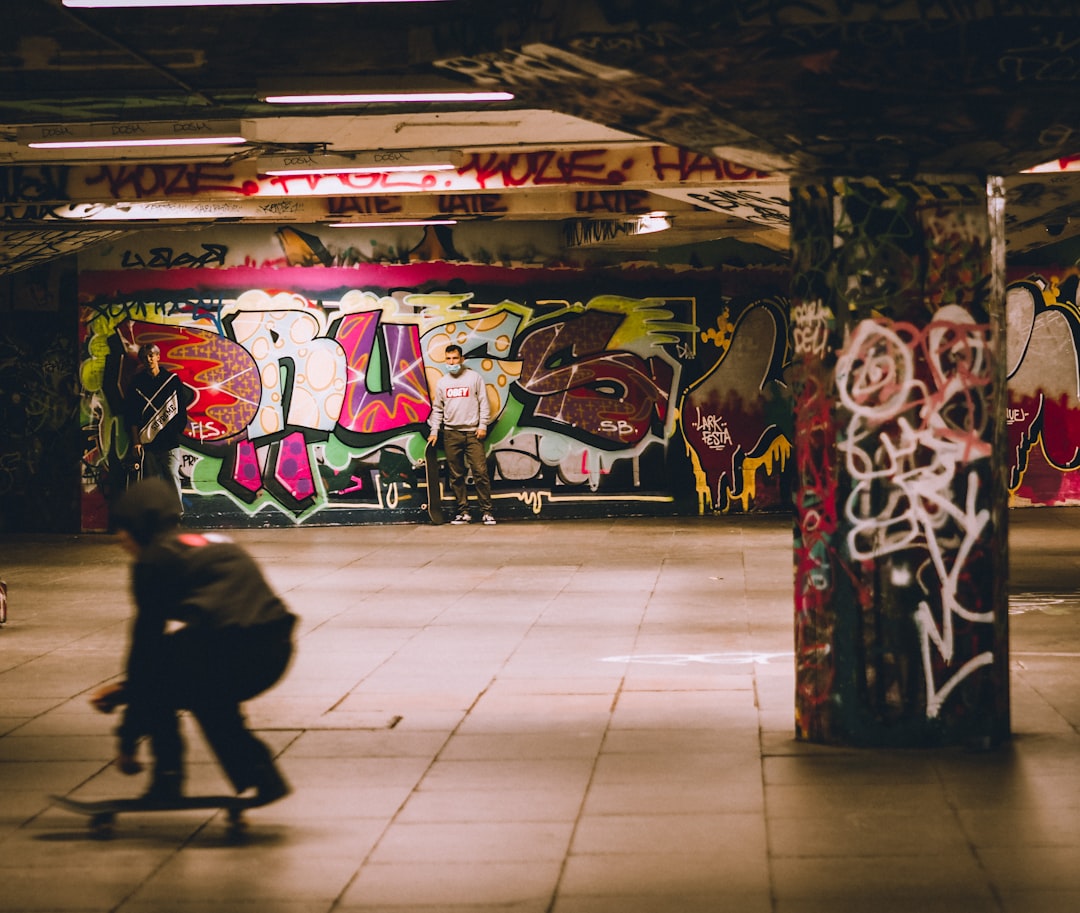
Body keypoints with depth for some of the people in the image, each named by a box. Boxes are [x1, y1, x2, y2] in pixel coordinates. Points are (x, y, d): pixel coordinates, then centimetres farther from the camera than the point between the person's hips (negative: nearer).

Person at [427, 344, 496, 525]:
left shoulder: (474, 378, 4)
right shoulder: (442, 383, 12)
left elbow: (483, 403, 3)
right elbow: (437, 410, 16)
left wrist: (482, 425, -5)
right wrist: (434, 431, 7)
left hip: (472, 432, -3)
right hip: (451, 434, 3)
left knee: (480, 472, -8)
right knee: (456, 475, 3)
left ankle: (486, 511, -4)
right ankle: (463, 511, 8)